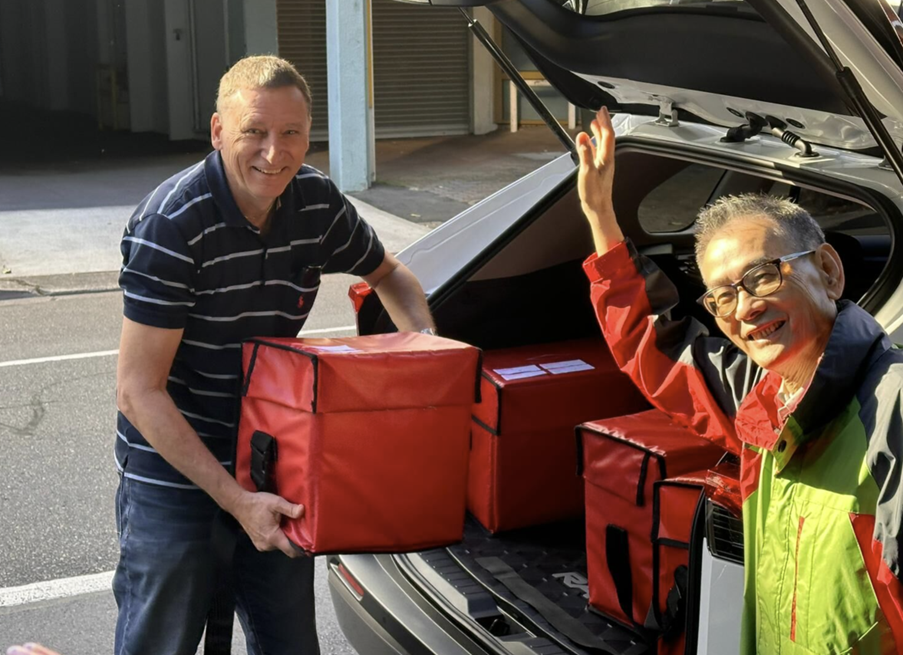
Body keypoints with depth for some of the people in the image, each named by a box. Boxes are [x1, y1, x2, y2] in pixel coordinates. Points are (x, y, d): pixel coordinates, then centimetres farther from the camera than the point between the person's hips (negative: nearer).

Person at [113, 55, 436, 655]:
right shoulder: (172, 223, -22)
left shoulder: (318, 202, -4)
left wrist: (428, 342, -5)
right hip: (173, 475, -5)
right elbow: (138, 392, -22)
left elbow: (387, 274, 16)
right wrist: (234, 498, -25)